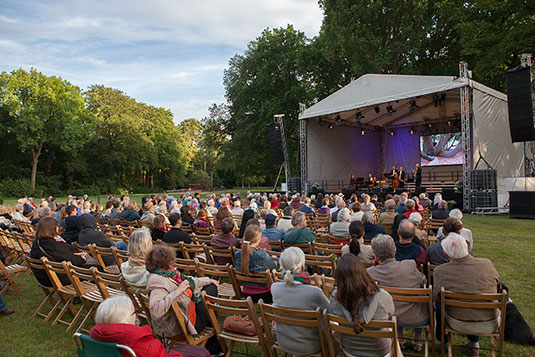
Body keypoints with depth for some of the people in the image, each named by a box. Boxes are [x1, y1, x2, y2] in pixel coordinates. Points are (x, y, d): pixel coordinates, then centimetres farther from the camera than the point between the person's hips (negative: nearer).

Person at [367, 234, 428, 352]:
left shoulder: (371, 272, -19)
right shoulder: (410, 265, -22)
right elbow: (423, 282, -5)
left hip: (393, 319, 2)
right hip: (418, 319, -2)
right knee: (425, 300, 32)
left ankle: (399, 338, 40)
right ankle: (418, 340, 38)